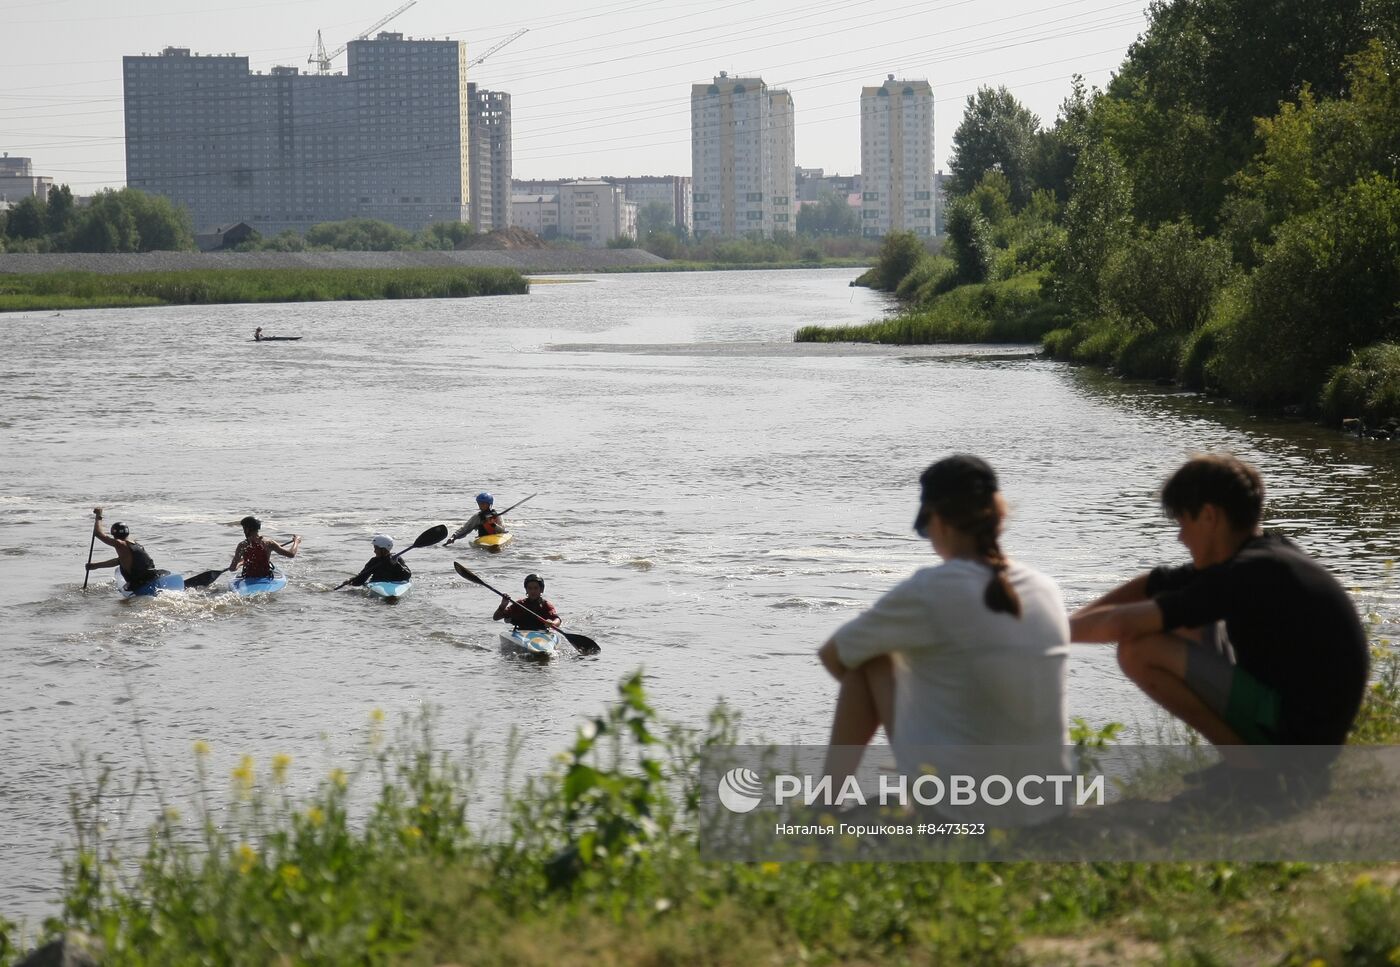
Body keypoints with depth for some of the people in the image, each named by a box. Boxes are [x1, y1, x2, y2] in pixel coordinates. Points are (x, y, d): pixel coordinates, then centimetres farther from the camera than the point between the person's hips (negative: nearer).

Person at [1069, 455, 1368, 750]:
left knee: (1140, 651, -14)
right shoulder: (1268, 556, 9)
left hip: (1289, 732, -10)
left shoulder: (1249, 573, -19)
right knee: (1185, 622, 22)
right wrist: (1074, 620, 9)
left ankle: (1246, 762, -9)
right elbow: (1152, 586, 17)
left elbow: (1124, 625, -22)